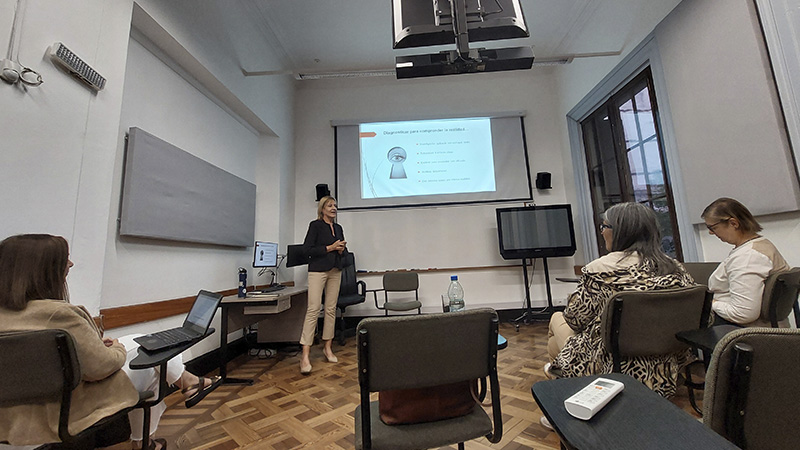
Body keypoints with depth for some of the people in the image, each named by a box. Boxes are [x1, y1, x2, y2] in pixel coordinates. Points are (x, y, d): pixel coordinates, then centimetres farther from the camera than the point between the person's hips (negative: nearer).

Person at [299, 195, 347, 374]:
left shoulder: (338, 227, 15)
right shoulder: (316, 225, -3)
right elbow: (307, 249, -10)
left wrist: (341, 249, -2)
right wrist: (330, 248, -13)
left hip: (335, 271, 6)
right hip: (318, 270, -6)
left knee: (331, 309, 8)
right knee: (313, 309, -10)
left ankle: (328, 348, 19)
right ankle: (305, 355, -5)